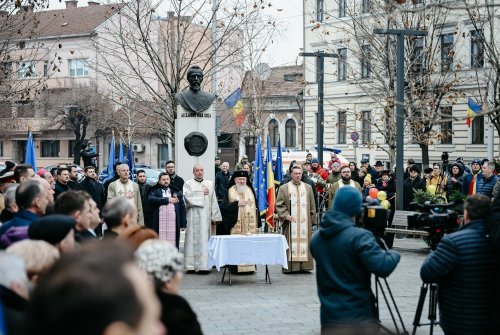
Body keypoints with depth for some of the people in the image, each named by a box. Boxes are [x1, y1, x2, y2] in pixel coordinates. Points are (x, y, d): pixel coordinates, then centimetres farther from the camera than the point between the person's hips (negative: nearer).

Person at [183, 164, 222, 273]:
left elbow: (213, 201, 12)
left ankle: (203, 265, 1)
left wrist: (215, 216, 6)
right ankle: (192, 265, -4)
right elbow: (187, 196, -11)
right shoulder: (188, 183, 6)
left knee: (205, 239, 0)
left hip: (206, 216, 3)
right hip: (193, 216, -3)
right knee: (194, 239, -5)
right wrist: (202, 193, -5)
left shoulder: (210, 184, 16)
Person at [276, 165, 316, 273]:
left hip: (305, 223, 3)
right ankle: (290, 267, -1)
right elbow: (279, 205, 0)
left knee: (305, 243, 2)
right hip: (291, 223, -3)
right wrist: (285, 215, -14)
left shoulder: (308, 187, 12)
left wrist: (312, 220, 7)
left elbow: (312, 206, 14)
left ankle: (304, 265, 7)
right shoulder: (284, 188, 3)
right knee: (291, 244, -4)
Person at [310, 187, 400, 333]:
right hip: (358, 315, -6)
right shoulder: (359, 237, -18)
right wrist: (394, 254, -4)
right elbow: (382, 267, -24)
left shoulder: (316, 238, 4)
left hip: (329, 313, 6)